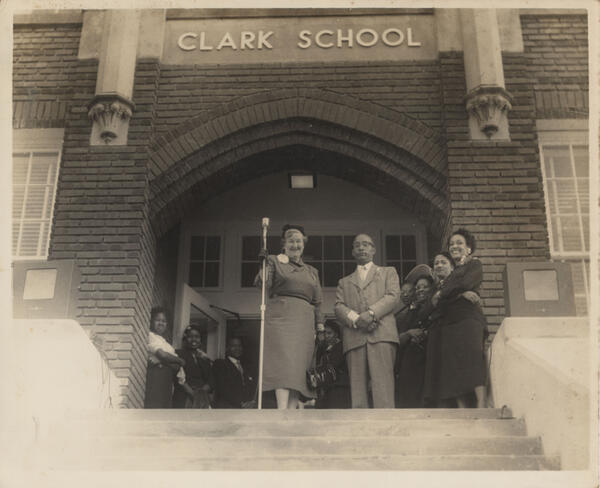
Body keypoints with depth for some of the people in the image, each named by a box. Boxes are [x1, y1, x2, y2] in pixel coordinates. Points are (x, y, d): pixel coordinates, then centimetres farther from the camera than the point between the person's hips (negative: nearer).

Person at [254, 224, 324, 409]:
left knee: (298, 369, -5)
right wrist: (263, 264, -20)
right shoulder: (274, 261, 13)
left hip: (304, 323, 4)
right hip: (280, 317, -4)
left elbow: (317, 303, 21)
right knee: (284, 365, -18)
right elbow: (262, 283, -3)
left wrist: (320, 327, 10)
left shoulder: (312, 272, 24)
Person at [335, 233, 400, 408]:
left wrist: (371, 313, -11)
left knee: (382, 385, -17)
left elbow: (393, 296, 7)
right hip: (354, 338, 2)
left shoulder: (388, 272, 25)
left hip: (381, 334, -2)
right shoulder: (344, 282, 30)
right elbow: (338, 308, 14)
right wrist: (355, 319, -9)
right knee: (357, 388, -8)